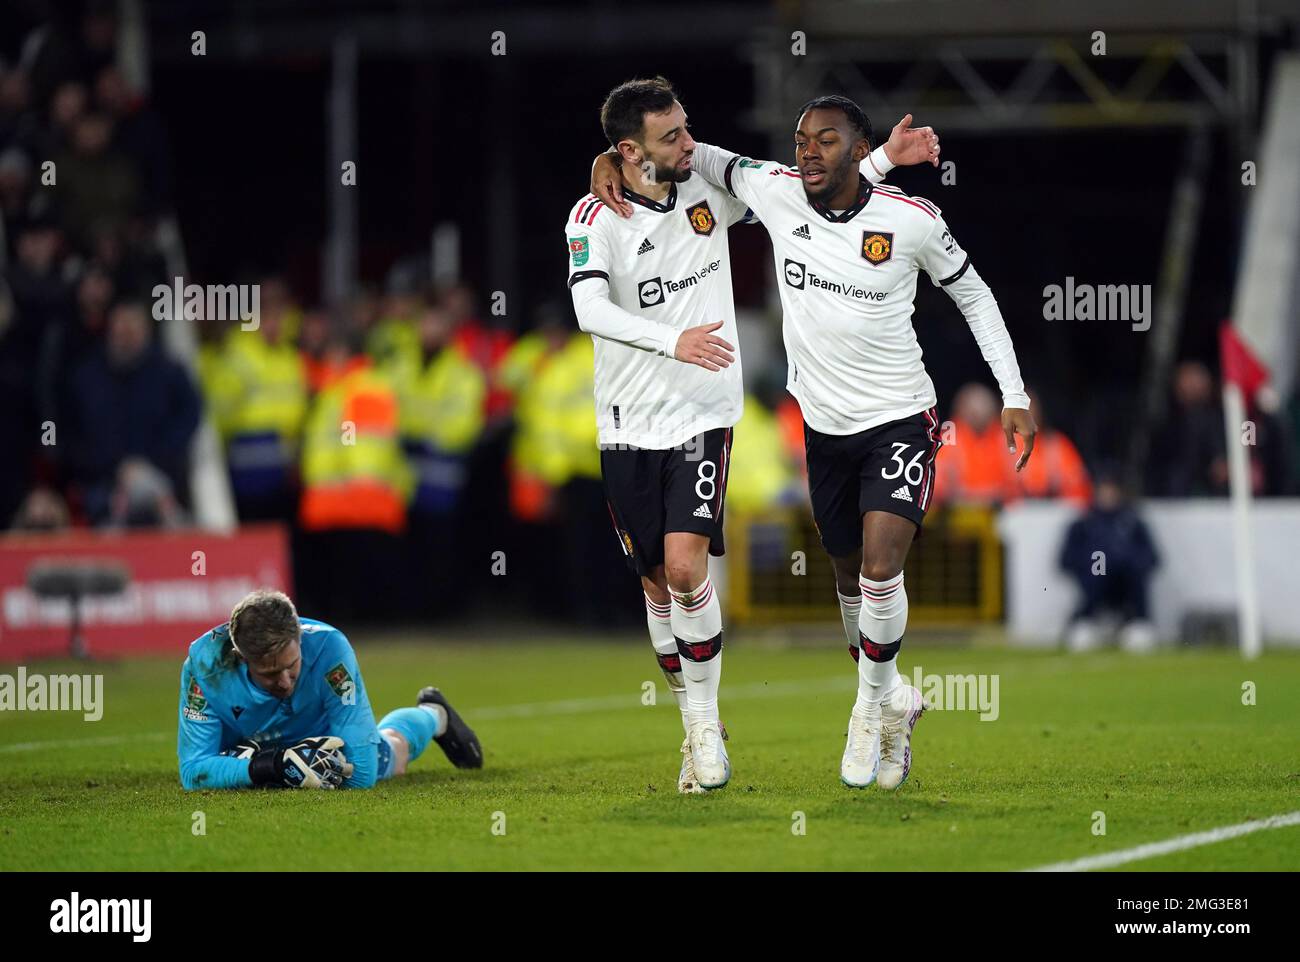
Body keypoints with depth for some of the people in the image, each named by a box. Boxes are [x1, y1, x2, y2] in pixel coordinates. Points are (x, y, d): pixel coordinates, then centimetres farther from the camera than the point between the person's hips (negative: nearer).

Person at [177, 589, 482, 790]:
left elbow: (360, 773, -44)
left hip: (319, 747, -1)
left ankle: (432, 715, 63)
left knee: (390, 752, 30)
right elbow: (193, 771, -42)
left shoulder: (328, 647, -45)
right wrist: (271, 766, -58)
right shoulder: (206, 660, -43)